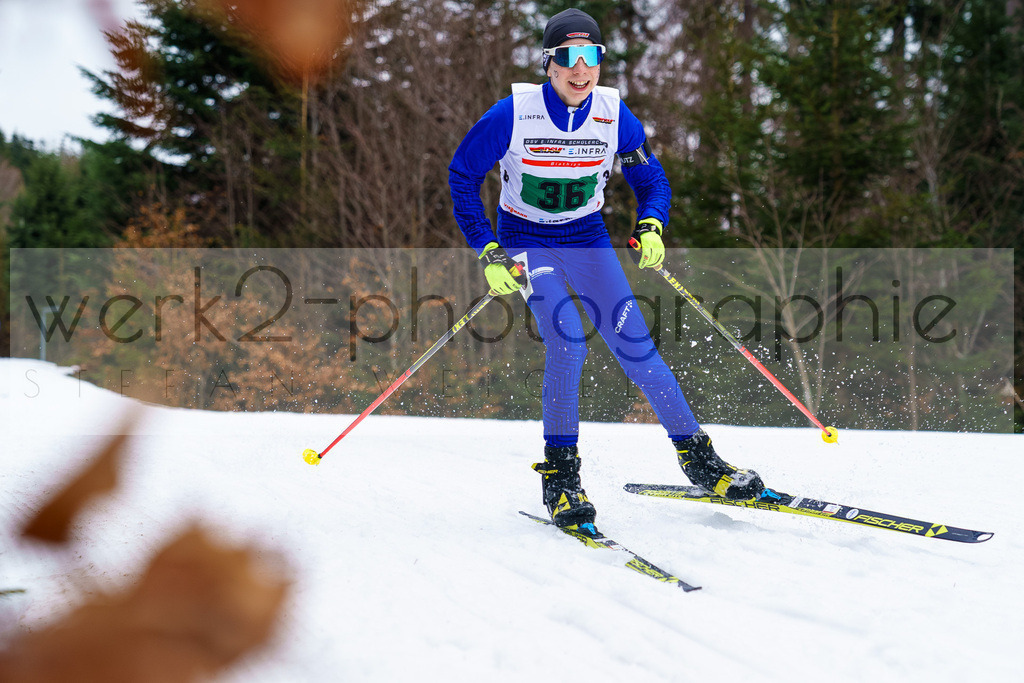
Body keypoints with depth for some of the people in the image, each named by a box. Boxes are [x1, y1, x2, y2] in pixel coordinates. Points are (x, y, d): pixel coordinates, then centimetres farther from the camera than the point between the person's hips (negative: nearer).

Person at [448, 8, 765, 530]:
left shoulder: (614, 116, -11)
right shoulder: (513, 114, -19)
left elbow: (650, 179, 3)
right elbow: (462, 175, -8)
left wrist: (651, 228, -17)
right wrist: (488, 252, -14)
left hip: (588, 240, 3)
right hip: (526, 242, -2)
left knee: (634, 345, -8)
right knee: (567, 340, -24)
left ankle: (696, 456, 5)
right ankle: (559, 475, -10)